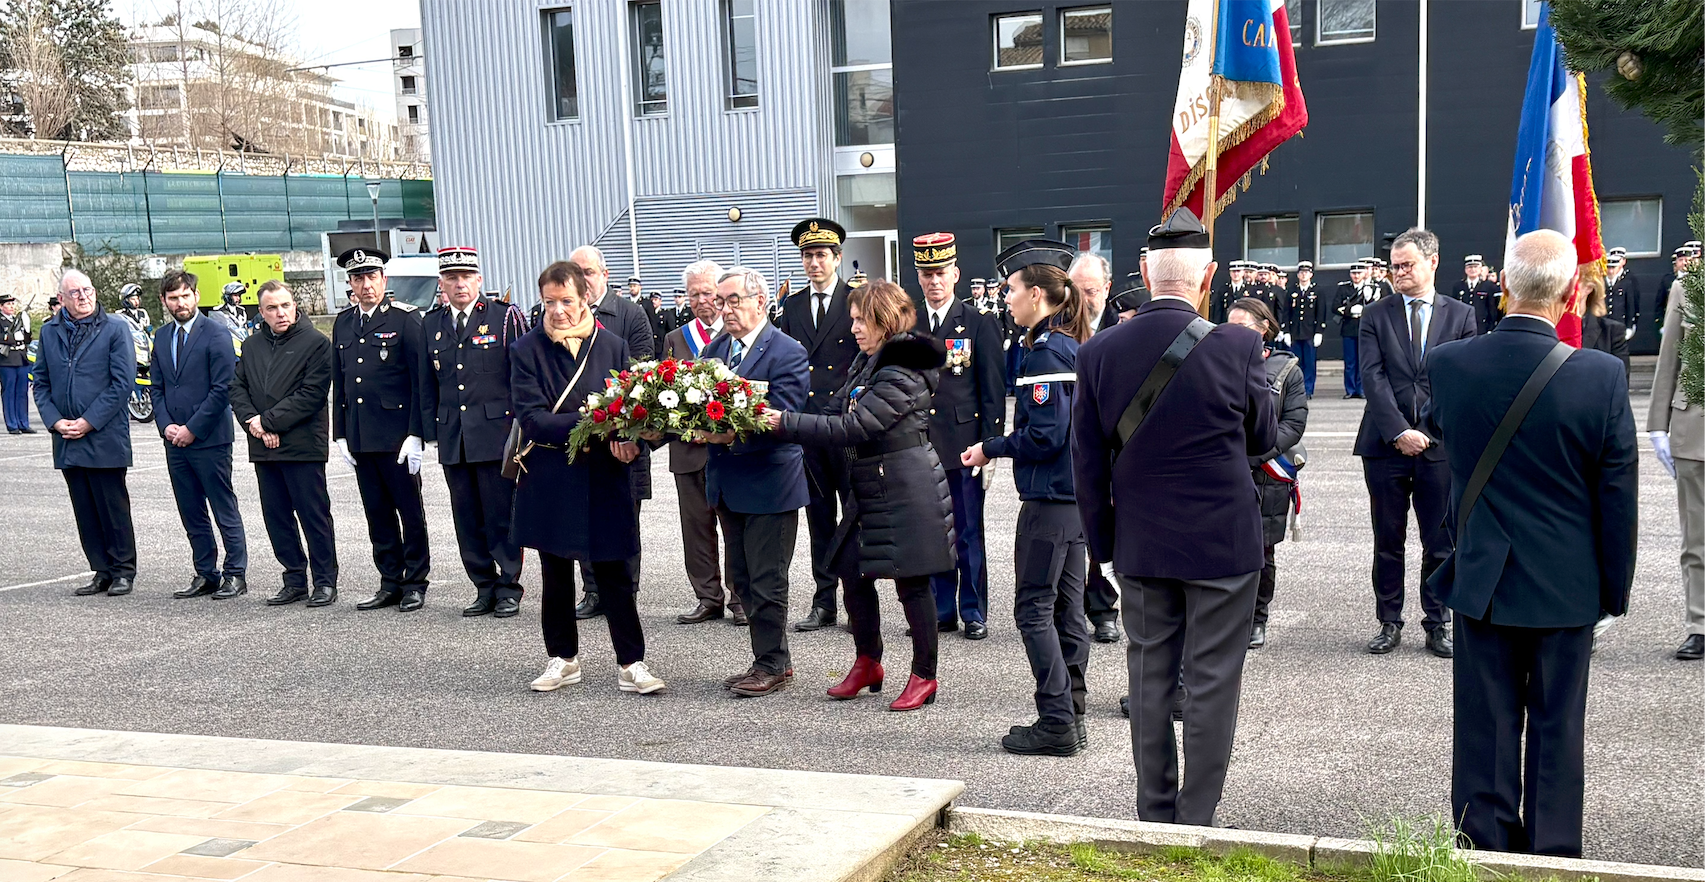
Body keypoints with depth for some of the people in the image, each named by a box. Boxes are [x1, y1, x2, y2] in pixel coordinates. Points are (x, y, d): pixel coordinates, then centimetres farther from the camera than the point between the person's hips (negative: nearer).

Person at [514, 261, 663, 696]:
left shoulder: (613, 346, 3)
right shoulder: (526, 350, -2)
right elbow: (532, 418, -12)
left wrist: (627, 440, -19)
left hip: (604, 478, 0)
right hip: (550, 480, 0)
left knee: (615, 574, 2)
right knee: (556, 575, 13)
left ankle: (632, 665, 9)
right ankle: (563, 659, 27)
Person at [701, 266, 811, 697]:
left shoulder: (787, 353, -12)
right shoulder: (714, 349, 10)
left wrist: (734, 435, -31)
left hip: (769, 483, -8)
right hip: (728, 484, 8)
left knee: (767, 582, 0)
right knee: (742, 580, 15)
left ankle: (773, 665, 13)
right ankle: (768, 660, 26)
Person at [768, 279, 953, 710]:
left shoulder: (901, 375, -20)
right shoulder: (867, 363, 11)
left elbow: (851, 428, -23)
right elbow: (843, 413, 12)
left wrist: (786, 423, -19)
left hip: (906, 490, -10)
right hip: (871, 490, 10)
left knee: (912, 583, 0)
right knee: (853, 574, 13)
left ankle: (924, 676, 13)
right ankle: (867, 663, 30)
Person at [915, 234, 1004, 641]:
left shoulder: (980, 324, 1)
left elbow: (993, 392, -1)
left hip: (963, 446, -3)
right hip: (919, 447, 3)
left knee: (969, 535, 2)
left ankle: (974, 613, 12)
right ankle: (942, 611, 18)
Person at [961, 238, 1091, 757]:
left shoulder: (1045, 350, -17)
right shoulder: (1078, 345, 12)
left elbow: (1044, 435, -22)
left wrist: (991, 449, -9)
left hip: (1049, 499, -10)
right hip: (1078, 493, 10)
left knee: (1034, 608, -2)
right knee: (1067, 607, 13)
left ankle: (1056, 724, 2)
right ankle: (1072, 718, 20)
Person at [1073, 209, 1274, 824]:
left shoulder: (1099, 352, -5)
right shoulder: (1236, 347, -14)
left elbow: (1088, 465, 0)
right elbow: (1263, 439, 1)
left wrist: (1104, 545, 9)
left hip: (1140, 544, 3)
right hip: (1222, 542, -3)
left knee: (1149, 678, 13)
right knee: (1211, 684, 6)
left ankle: (1155, 818, 22)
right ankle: (1197, 822, 12)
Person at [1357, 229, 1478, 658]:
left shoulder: (1460, 315, 7)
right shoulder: (1376, 315, 7)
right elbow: (1372, 377, -3)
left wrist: (1427, 431, -8)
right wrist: (1399, 431, -13)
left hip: (1439, 445, 0)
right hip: (1385, 445, 0)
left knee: (1440, 544, 5)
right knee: (1388, 542, 6)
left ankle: (1437, 625, 15)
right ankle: (1389, 623, 16)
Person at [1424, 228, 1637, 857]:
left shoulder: (1446, 363, -12)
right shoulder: (1600, 376, -16)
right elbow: (1617, 496, -8)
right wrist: (1616, 587, 4)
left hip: (1482, 578, 1)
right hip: (1566, 586, -1)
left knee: (1486, 723, 11)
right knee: (1557, 727, 11)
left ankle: (1486, 843, 21)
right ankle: (1553, 855, 22)